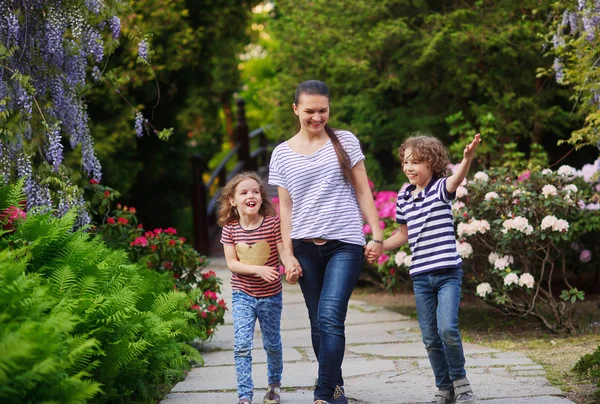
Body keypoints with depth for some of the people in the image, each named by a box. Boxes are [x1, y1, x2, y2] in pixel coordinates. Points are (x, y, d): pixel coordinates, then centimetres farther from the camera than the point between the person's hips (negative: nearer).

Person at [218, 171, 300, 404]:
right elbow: (231, 263, -9)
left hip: (270, 296, 0)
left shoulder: (273, 223, -10)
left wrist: (292, 270, -38)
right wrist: (258, 270, -24)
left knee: (272, 344, 14)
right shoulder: (230, 229, -6)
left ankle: (275, 384, 39)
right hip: (243, 295, 0)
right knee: (241, 344, -12)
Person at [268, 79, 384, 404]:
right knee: (318, 323, 7)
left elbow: (363, 192, 6)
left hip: (345, 245, -3)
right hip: (306, 248, 3)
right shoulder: (282, 154, 8)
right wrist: (288, 253, 2)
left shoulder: (345, 142, 5)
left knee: (330, 319, -16)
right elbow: (285, 207, 9)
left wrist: (377, 235, -1)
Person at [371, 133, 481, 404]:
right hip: (420, 276, 5)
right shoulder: (404, 197, 9)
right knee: (430, 338, 7)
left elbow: (456, 179, -30)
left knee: (447, 329, -18)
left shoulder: (440, 188, -6)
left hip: (448, 272, -5)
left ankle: (460, 380, 4)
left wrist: (467, 158, -50)